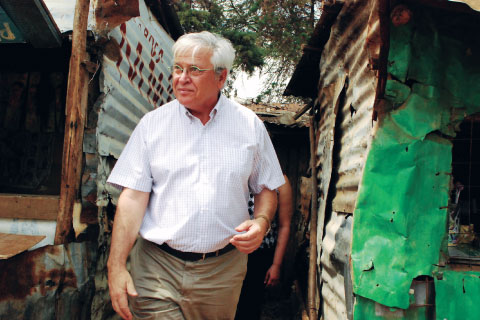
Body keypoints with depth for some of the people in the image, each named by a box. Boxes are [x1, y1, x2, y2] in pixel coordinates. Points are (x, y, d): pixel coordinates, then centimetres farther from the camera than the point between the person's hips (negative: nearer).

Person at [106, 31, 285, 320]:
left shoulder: (250, 125, 2)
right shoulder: (153, 123, 0)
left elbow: (267, 188, 9)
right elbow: (133, 197, -4)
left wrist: (262, 221, -12)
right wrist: (116, 266, -10)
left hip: (224, 268, 2)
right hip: (157, 266, -1)